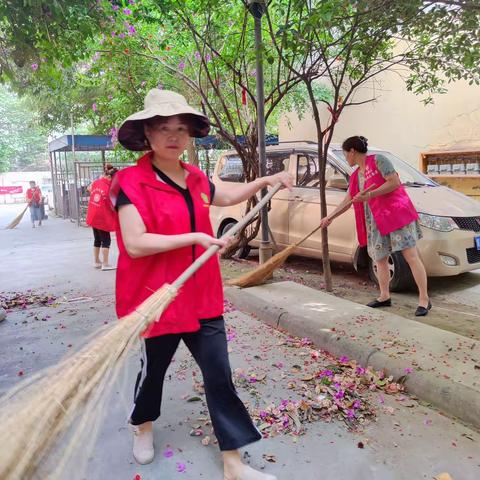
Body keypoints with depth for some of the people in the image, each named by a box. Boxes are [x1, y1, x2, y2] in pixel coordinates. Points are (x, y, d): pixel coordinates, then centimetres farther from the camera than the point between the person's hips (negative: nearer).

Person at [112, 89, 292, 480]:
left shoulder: (195, 179, 6)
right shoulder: (132, 182, -15)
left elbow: (226, 196, 26)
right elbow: (135, 244, -23)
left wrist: (265, 181, 14)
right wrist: (195, 237, -24)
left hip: (202, 297, 6)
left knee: (220, 376, 7)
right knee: (153, 370, 18)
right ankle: (143, 426, 51)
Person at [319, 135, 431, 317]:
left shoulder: (377, 160, -5)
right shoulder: (356, 176, 17)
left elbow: (395, 182, -15)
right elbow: (348, 201, 22)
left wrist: (369, 195, -18)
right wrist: (329, 217, 21)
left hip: (397, 213, -8)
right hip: (376, 220, 8)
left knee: (411, 256, -6)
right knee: (379, 259, 11)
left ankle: (424, 299, -1)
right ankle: (384, 297, 24)